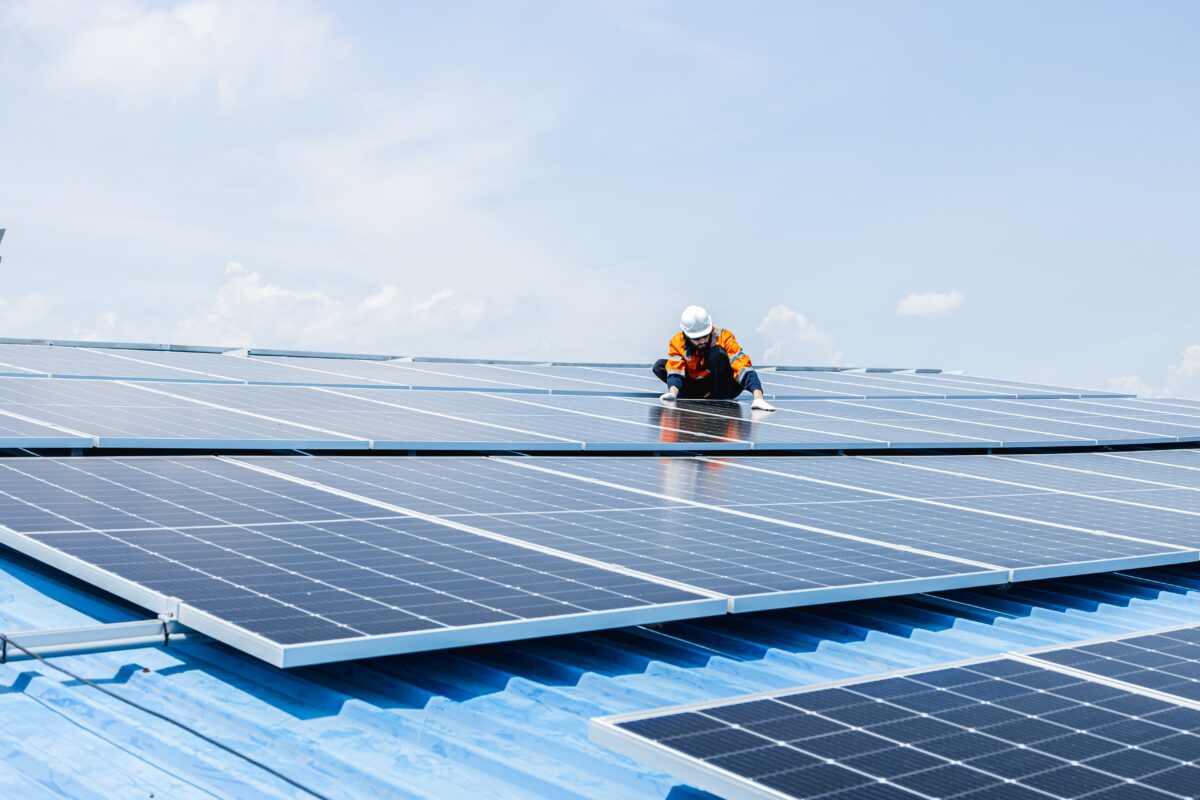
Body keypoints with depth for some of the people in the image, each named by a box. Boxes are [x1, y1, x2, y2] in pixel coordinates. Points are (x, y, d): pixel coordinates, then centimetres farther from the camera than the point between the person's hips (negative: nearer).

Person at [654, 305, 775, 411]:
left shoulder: (723, 337, -23)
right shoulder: (677, 342, -15)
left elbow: (743, 367, -33)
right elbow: (675, 371, -23)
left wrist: (757, 396, -47)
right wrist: (673, 392, -46)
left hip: (726, 386, -4)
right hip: (697, 385, 4)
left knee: (717, 352, -31)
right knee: (660, 366, -13)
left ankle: (721, 399, -19)